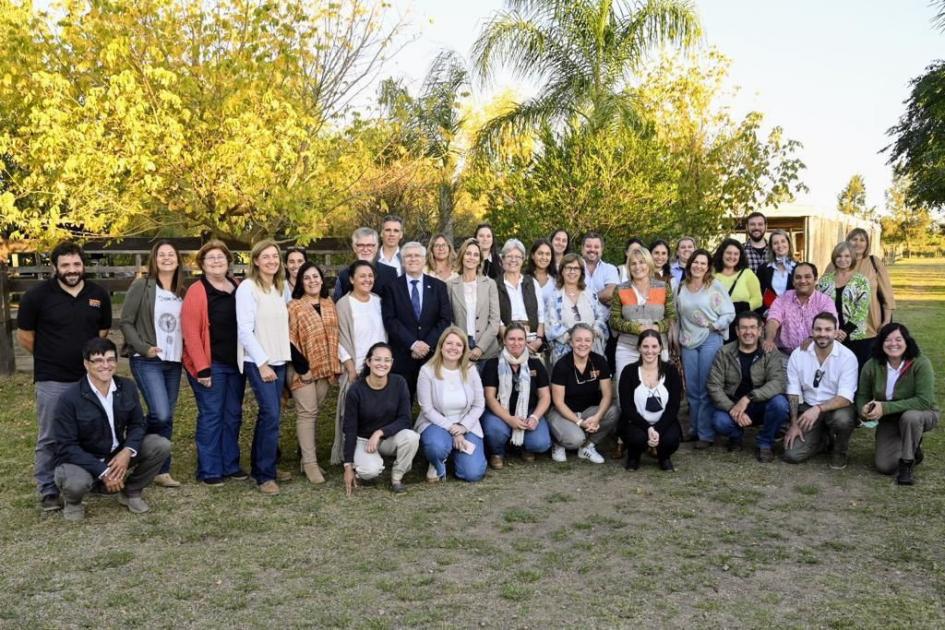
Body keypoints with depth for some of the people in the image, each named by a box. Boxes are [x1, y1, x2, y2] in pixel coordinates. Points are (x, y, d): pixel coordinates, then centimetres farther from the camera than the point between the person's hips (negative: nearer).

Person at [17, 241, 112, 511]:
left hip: (90, 378, 3)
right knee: (49, 438, 4)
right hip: (52, 381, -3)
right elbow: (24, 335, 2)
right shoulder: (37, 296, -7)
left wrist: (90, 358, 13)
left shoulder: (99, 294, 3)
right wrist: (49, 358, 9)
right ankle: (48, 491, 15)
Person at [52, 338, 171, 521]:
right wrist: (102, 471, -26)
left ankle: (131, 492, 9)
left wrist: (128, 452, -21)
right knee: (75, 483, -38)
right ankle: (73, 502, 3)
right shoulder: (69, 398, -20)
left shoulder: (128, 387, -5)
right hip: (80, 460, -5)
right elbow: (66, 446, -20)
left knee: (161, 445, -15)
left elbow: (138, 424, 1)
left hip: (118, 455, 5)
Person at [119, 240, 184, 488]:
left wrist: (186, 351, 2)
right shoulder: (141, 286, -3)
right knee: (160, 414, -17)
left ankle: (161, 470, 16)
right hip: (147, 361, -5)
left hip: (174, 362, 5)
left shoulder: (182, 291, 11)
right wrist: (144, 348, -14)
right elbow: (126, 322, -5)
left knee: (168, 418, 7)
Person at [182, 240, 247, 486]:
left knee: (233, 415, 12)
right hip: (211, 364, -6)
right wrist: (202, 368, -17)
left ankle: (231, 465, 23)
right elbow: (190, 332, -13)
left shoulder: (238, 288, 9)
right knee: (211, 416, -1)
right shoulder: (197, 292, -8)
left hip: (236, 362, 6)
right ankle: (209, 470, 9)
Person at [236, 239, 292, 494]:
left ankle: (261, 467, 20)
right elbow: (245, 330, -13)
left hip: (278, 361, 7)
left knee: (268, 415, 9)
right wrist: (262, 363, -15)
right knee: (271, 415, -13)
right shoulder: (248, 288, -9)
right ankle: (264, 475, -4)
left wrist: (283, 359, 10)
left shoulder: (278, 288, 13)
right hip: (258, 362, -7)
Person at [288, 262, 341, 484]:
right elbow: (289, 341, -12)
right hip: (304, 370, -5)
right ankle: (309, 462, 0)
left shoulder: (329, 304, 10)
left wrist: (333, 366, 7)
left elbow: (335, 336, 14)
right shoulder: (294, 307, -8)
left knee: (313, 412, 11)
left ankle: (305, 454, 21)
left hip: (325, 368, 5)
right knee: (307, 413, -4)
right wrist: (302, 368, -15)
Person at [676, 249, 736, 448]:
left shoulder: (715, 286, -3)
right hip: (688, 342, 4)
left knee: (707, 388, -3)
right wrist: (678, 336, 12)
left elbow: (729, 313, -4)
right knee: (691, 389, 10)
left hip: (711, 340, -4)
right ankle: (694, 429, 21)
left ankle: (706, 433, 4)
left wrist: (715, 326, -17)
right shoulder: (682, 287, 9)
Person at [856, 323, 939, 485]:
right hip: (889, 421, 3)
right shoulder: (872, 366, -14)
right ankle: (913, 448, 23)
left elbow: (924, 401, -31)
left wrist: (886, 408, -35)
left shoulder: (920, 363, -24)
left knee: (909, 417, -40)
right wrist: (863, 409, -25)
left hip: (922, 415, -3)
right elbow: (863, 395, -1)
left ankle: (906, 465, -14)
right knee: (884, 467, -11)